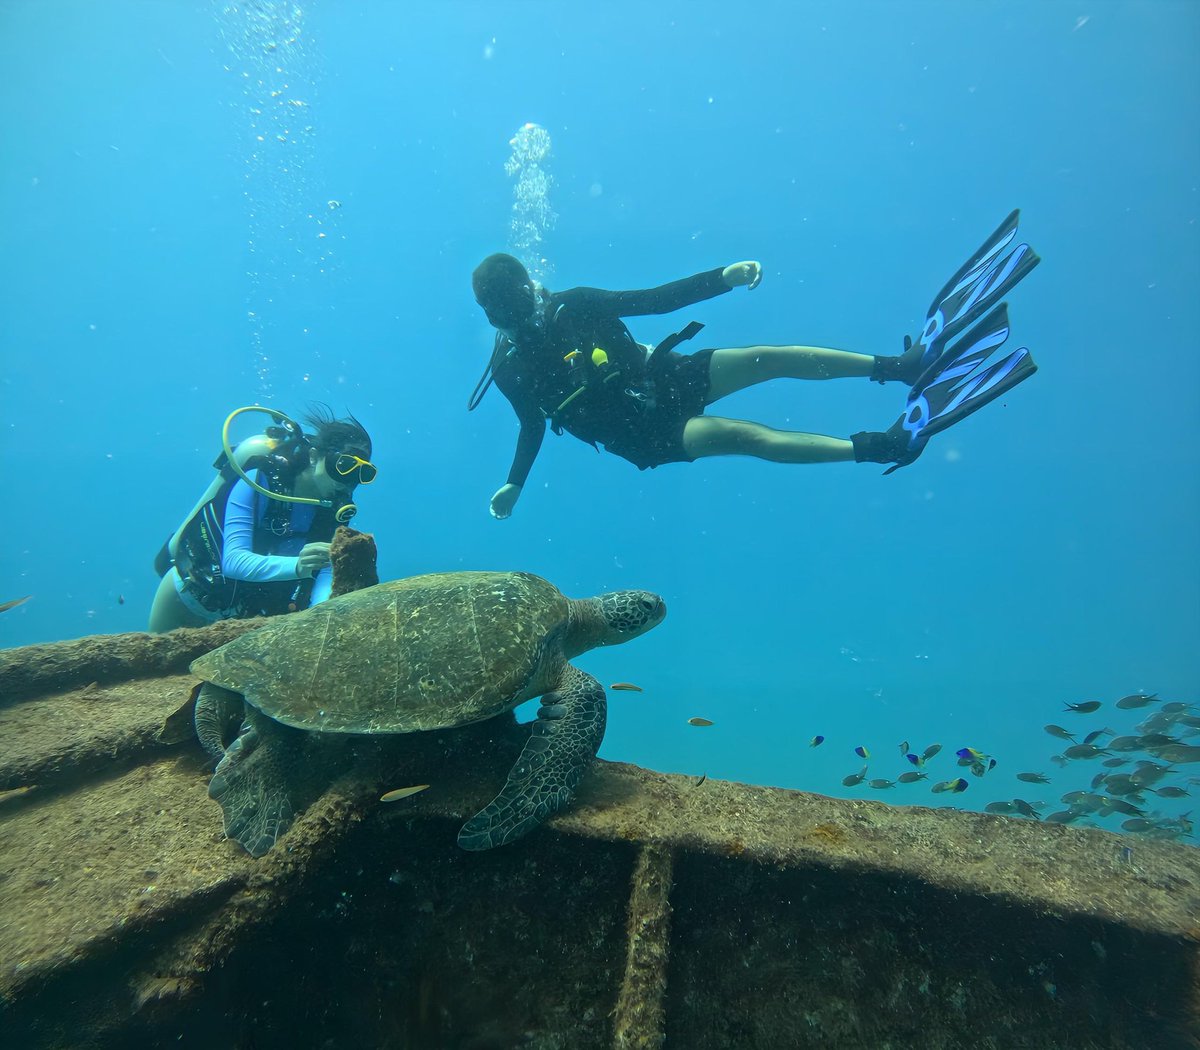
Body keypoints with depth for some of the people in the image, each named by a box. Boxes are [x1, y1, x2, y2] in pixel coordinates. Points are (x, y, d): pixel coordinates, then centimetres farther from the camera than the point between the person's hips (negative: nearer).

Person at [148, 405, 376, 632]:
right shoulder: (258, 482, -29)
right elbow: (233, 561, -40)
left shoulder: (335, 510, -17)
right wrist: (295, 566, -58)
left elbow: (327, 571, -29)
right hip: (191, 592, -3)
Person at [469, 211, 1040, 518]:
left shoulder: (570, 304, 2)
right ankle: (890, 442, -35)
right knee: (742, 434, -28)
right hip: (642, 433, -5)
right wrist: (513, 486, -1)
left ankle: (905, 363, -12)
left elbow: (653, 299, 1)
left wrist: (722, 277, -8)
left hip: (662, 377, 6)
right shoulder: (510, 368, -5)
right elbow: (533, 428, 9)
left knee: (772, 357, -14)